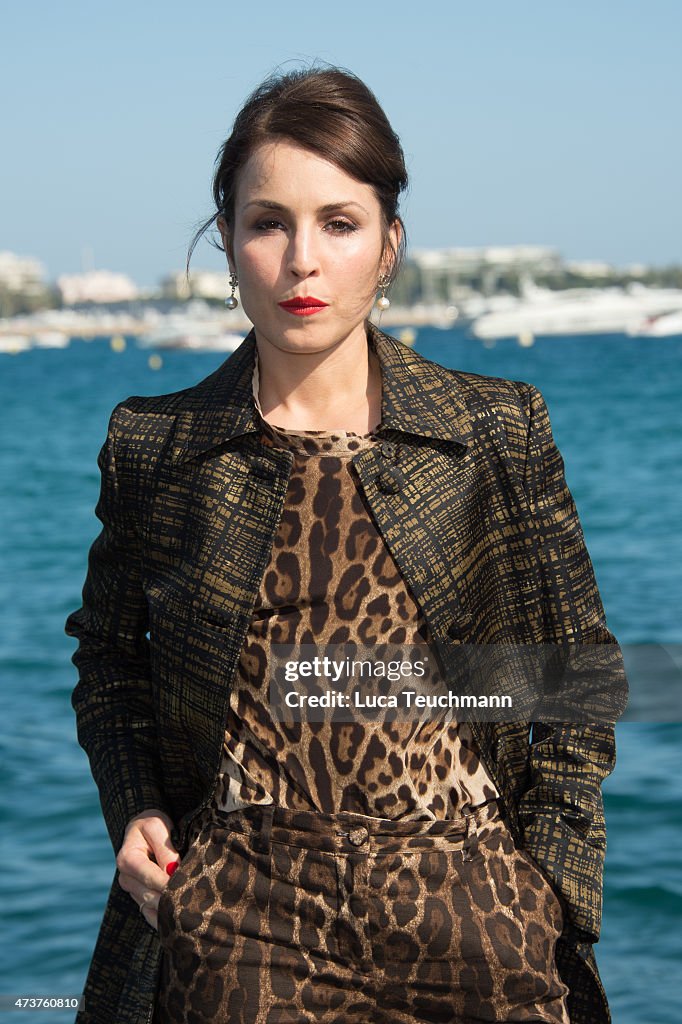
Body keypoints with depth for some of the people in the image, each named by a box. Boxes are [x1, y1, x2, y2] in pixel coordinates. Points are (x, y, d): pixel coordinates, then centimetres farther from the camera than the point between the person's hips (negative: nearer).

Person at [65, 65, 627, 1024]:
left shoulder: (500, 431, 0)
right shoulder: (152, 446, 2)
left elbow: (579, 669, 6)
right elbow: (111, 655, 16)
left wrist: (548, 898, -1)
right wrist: (134, 812, 1)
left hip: (466, 919, 0)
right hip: (234, 926, 0)